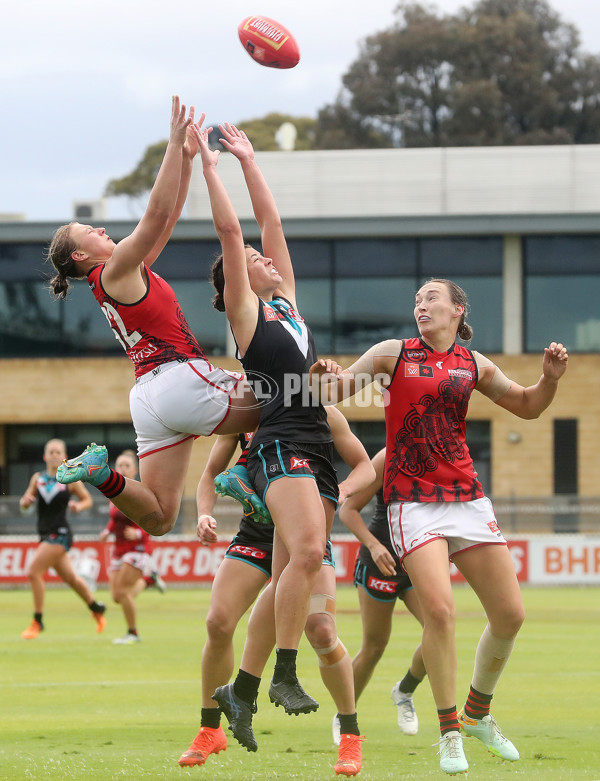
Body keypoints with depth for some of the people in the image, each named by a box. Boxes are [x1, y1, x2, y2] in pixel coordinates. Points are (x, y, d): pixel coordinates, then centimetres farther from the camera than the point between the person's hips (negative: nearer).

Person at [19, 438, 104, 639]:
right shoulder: (38, 478, 7)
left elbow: (88, 500, 6)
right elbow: (24, 506, 9)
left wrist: (78, 506, -16)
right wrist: (25, 501, -14)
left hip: (60, 534, -6)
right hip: (45, 534, 6)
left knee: (34, 572, -16)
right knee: (69, 577, 18)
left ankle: (37, 622, -8)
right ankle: (96, 608, 39)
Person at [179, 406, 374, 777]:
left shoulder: (322, 413, -3)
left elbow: (365, 465, 5)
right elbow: (212, 473, 13)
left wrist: (342, 489, -16)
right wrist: (205, 513, -6)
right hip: (256, 533, 2)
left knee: (321, 631, -18)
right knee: (218, 623, -13)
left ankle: (350, 735, 2)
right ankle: (210, 731, 8)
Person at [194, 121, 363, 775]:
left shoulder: (285, 299, 21)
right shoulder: (244, 309, 5)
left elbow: (270, 219, 22)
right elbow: (230, 232, -2)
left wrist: (249, 158, 25)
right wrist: (210, 164, 0)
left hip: (318, 446, 7)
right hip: (281, 444, -7)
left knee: (289, 574, 4)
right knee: (307, 552, -25)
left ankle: (242, 689, 10)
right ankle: (285, 673, -20)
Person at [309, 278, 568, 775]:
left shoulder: (473, 365, 11)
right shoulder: (394, 354, 4)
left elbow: (527, 407, 22)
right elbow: (335, 390, 3)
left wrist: (550, 378, 2)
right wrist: (320, 379, -19)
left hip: (468, 499, 4)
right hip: (413, 501, -4)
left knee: (510, 615, 2)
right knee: (440, 611, -20)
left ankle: (478, 713, 26)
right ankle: (450, 734, -6)